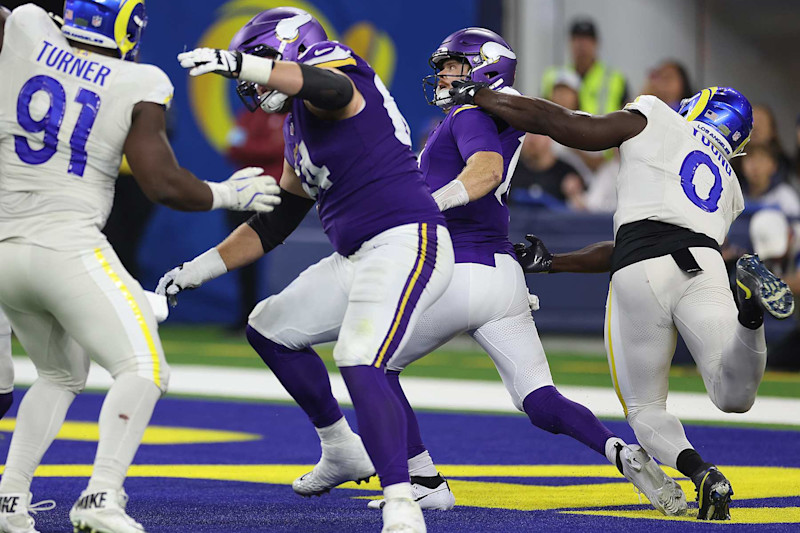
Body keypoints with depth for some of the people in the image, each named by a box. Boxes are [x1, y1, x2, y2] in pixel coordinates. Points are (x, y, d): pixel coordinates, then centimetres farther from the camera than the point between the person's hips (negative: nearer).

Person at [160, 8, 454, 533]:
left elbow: (329, 87, -35)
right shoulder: (299, 130, 22)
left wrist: (239, 64, -44)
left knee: (360, 364, -27)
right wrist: (196, 271, 24)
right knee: (270, 328, 22)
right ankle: (343, 452, 30)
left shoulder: (334, 73, -7)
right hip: (356, 259, 11)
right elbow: (273, 224, 27)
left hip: (406, 245, -11)